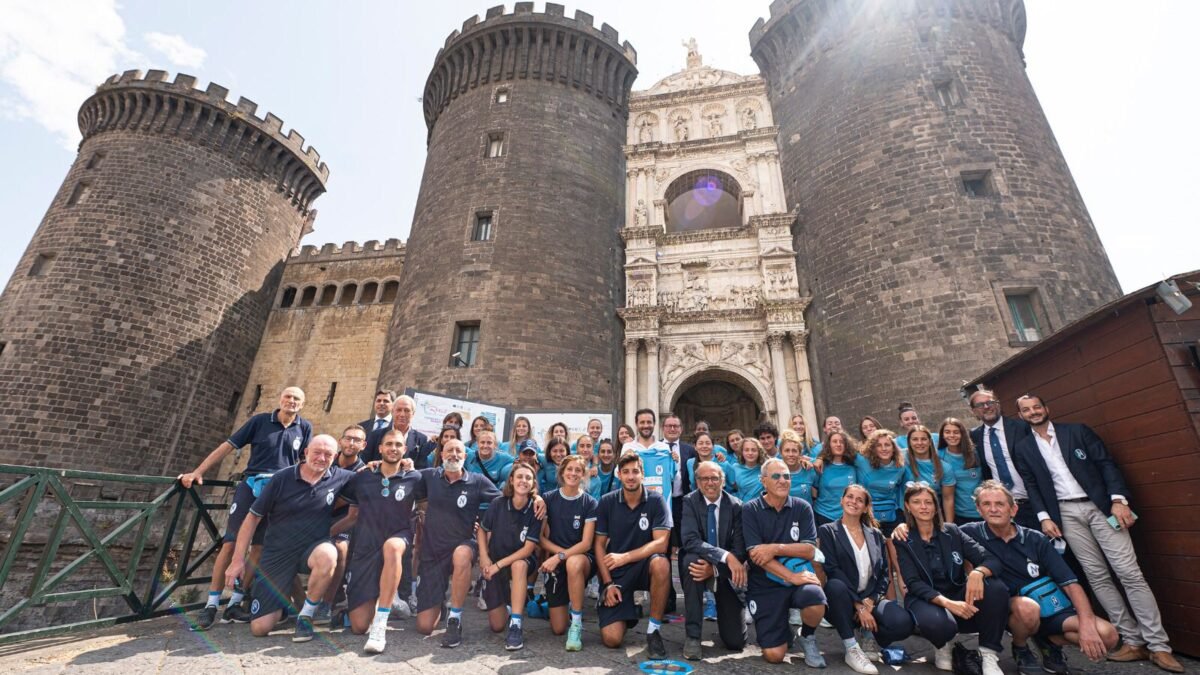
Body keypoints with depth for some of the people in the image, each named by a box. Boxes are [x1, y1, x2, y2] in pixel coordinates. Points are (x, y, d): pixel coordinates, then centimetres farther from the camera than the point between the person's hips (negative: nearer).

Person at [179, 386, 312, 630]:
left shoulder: (304, 428, 4)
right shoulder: (260, 420, 0)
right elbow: (228, 446, 1)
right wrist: (198, 472, -4)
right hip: (251, 485, -1)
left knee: (259, 548, 3)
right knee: (231, 543, -4)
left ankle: (235, 604, 14)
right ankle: (211, 604, 8)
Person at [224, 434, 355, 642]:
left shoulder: (339, 478, -6)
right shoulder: (281, 479, -9)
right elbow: (253, 517, -2)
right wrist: (238, 560, -5)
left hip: (313, 547, 0)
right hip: (278, 554, 0)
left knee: (327, 555, -37)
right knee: (260, 628, -5)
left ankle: (306, 616, -12)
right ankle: (283, 602, 31)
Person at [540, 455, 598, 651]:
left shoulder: (590, 503, -7)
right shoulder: (548, 499, -2)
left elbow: (586, 543, -12)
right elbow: (541, 537, -1)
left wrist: (561, 556, -25)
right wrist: (560, 553, -16)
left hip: (582, 558, -2)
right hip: (555, 561, 2)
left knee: (574, 563, -39)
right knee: (558, 628, -1)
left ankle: (577, 624, -22)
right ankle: (569, 602, 33)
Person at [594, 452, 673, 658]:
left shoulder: (656, 500, -9)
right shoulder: (606, 502, -3)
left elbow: (661, 543, -17)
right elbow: (599, 545, 0)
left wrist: (625, 557, -24)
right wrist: (608, 583, -8)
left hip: (643, 566, -1)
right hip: (615, 573, 1)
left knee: (661, 564, -36)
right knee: (612, 639, -13)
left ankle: (654, 631, -14)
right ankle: (626, 614, 23)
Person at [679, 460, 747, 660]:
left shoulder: (736, 506, -11)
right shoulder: (689, 502, -14)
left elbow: (740, 550, -13)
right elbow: (690, 541, -26)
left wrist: (714, 568, -29)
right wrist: (726, 557, -37)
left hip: (724, 572, 1)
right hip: (698, 563, -1)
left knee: (736, 641, -5)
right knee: (691, 559, -37)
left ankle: (722, 609, 32)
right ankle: (692, 635, -21)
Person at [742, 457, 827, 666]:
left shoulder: (802, 508, 1)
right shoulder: (750, 509, -6)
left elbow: (809, 551, -6)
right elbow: (755, 554, -13)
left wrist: (776, 548, -20)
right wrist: (791, 577, -19)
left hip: (800, 577, 2)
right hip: (765, 584, -1)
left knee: (815, 599, -33)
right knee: (774, 655, -11)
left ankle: (808, 637, 3)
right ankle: (785, 630, 27)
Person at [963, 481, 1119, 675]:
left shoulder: (1036, 540, -4)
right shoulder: (972, 534, -13)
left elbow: (1070, 583, -6)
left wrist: (1086, 625, -19)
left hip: (1049, 606, 3)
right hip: (1008, 611, -3)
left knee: (1106, 636, -20)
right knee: (1027, 608, -37)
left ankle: (1049, 641, 11)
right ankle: (1020, 649, -3)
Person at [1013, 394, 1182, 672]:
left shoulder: (1077, 431, 4)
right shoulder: (1023, 448, 5)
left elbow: (1106, 463, 0)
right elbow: (1030, 486, 5)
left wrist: (1118, 499, -12)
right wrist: (1044, 517, -4)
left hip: (1100, 506, -1)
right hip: (1066, 514, 1)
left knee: (1130, 573, -4)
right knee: (1097, 577, 2)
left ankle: (1158, 645, 5)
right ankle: (1133, 641, 11)